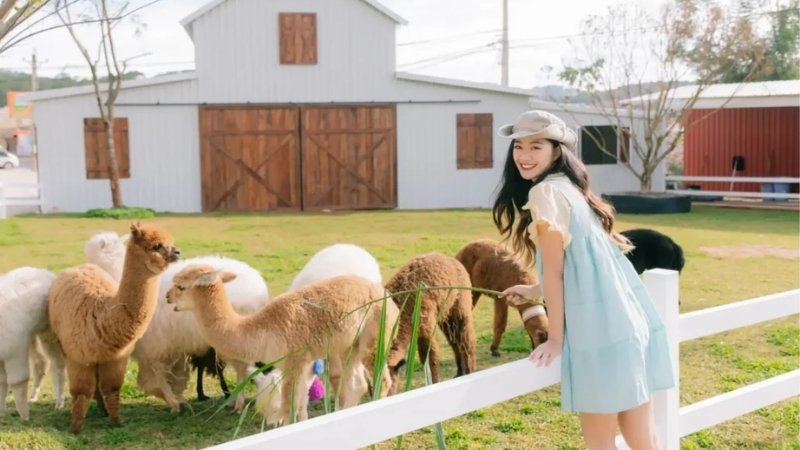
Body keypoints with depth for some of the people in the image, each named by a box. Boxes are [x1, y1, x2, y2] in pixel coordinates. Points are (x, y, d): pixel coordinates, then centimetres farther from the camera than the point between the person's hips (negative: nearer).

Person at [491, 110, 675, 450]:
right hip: (630, 319, 9)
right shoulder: (569, 187, 18)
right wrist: (534, 292, 34)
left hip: (599, 328, -9)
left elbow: (554, 271, -10)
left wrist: (555, 338, -5)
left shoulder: (545, 192, -8)